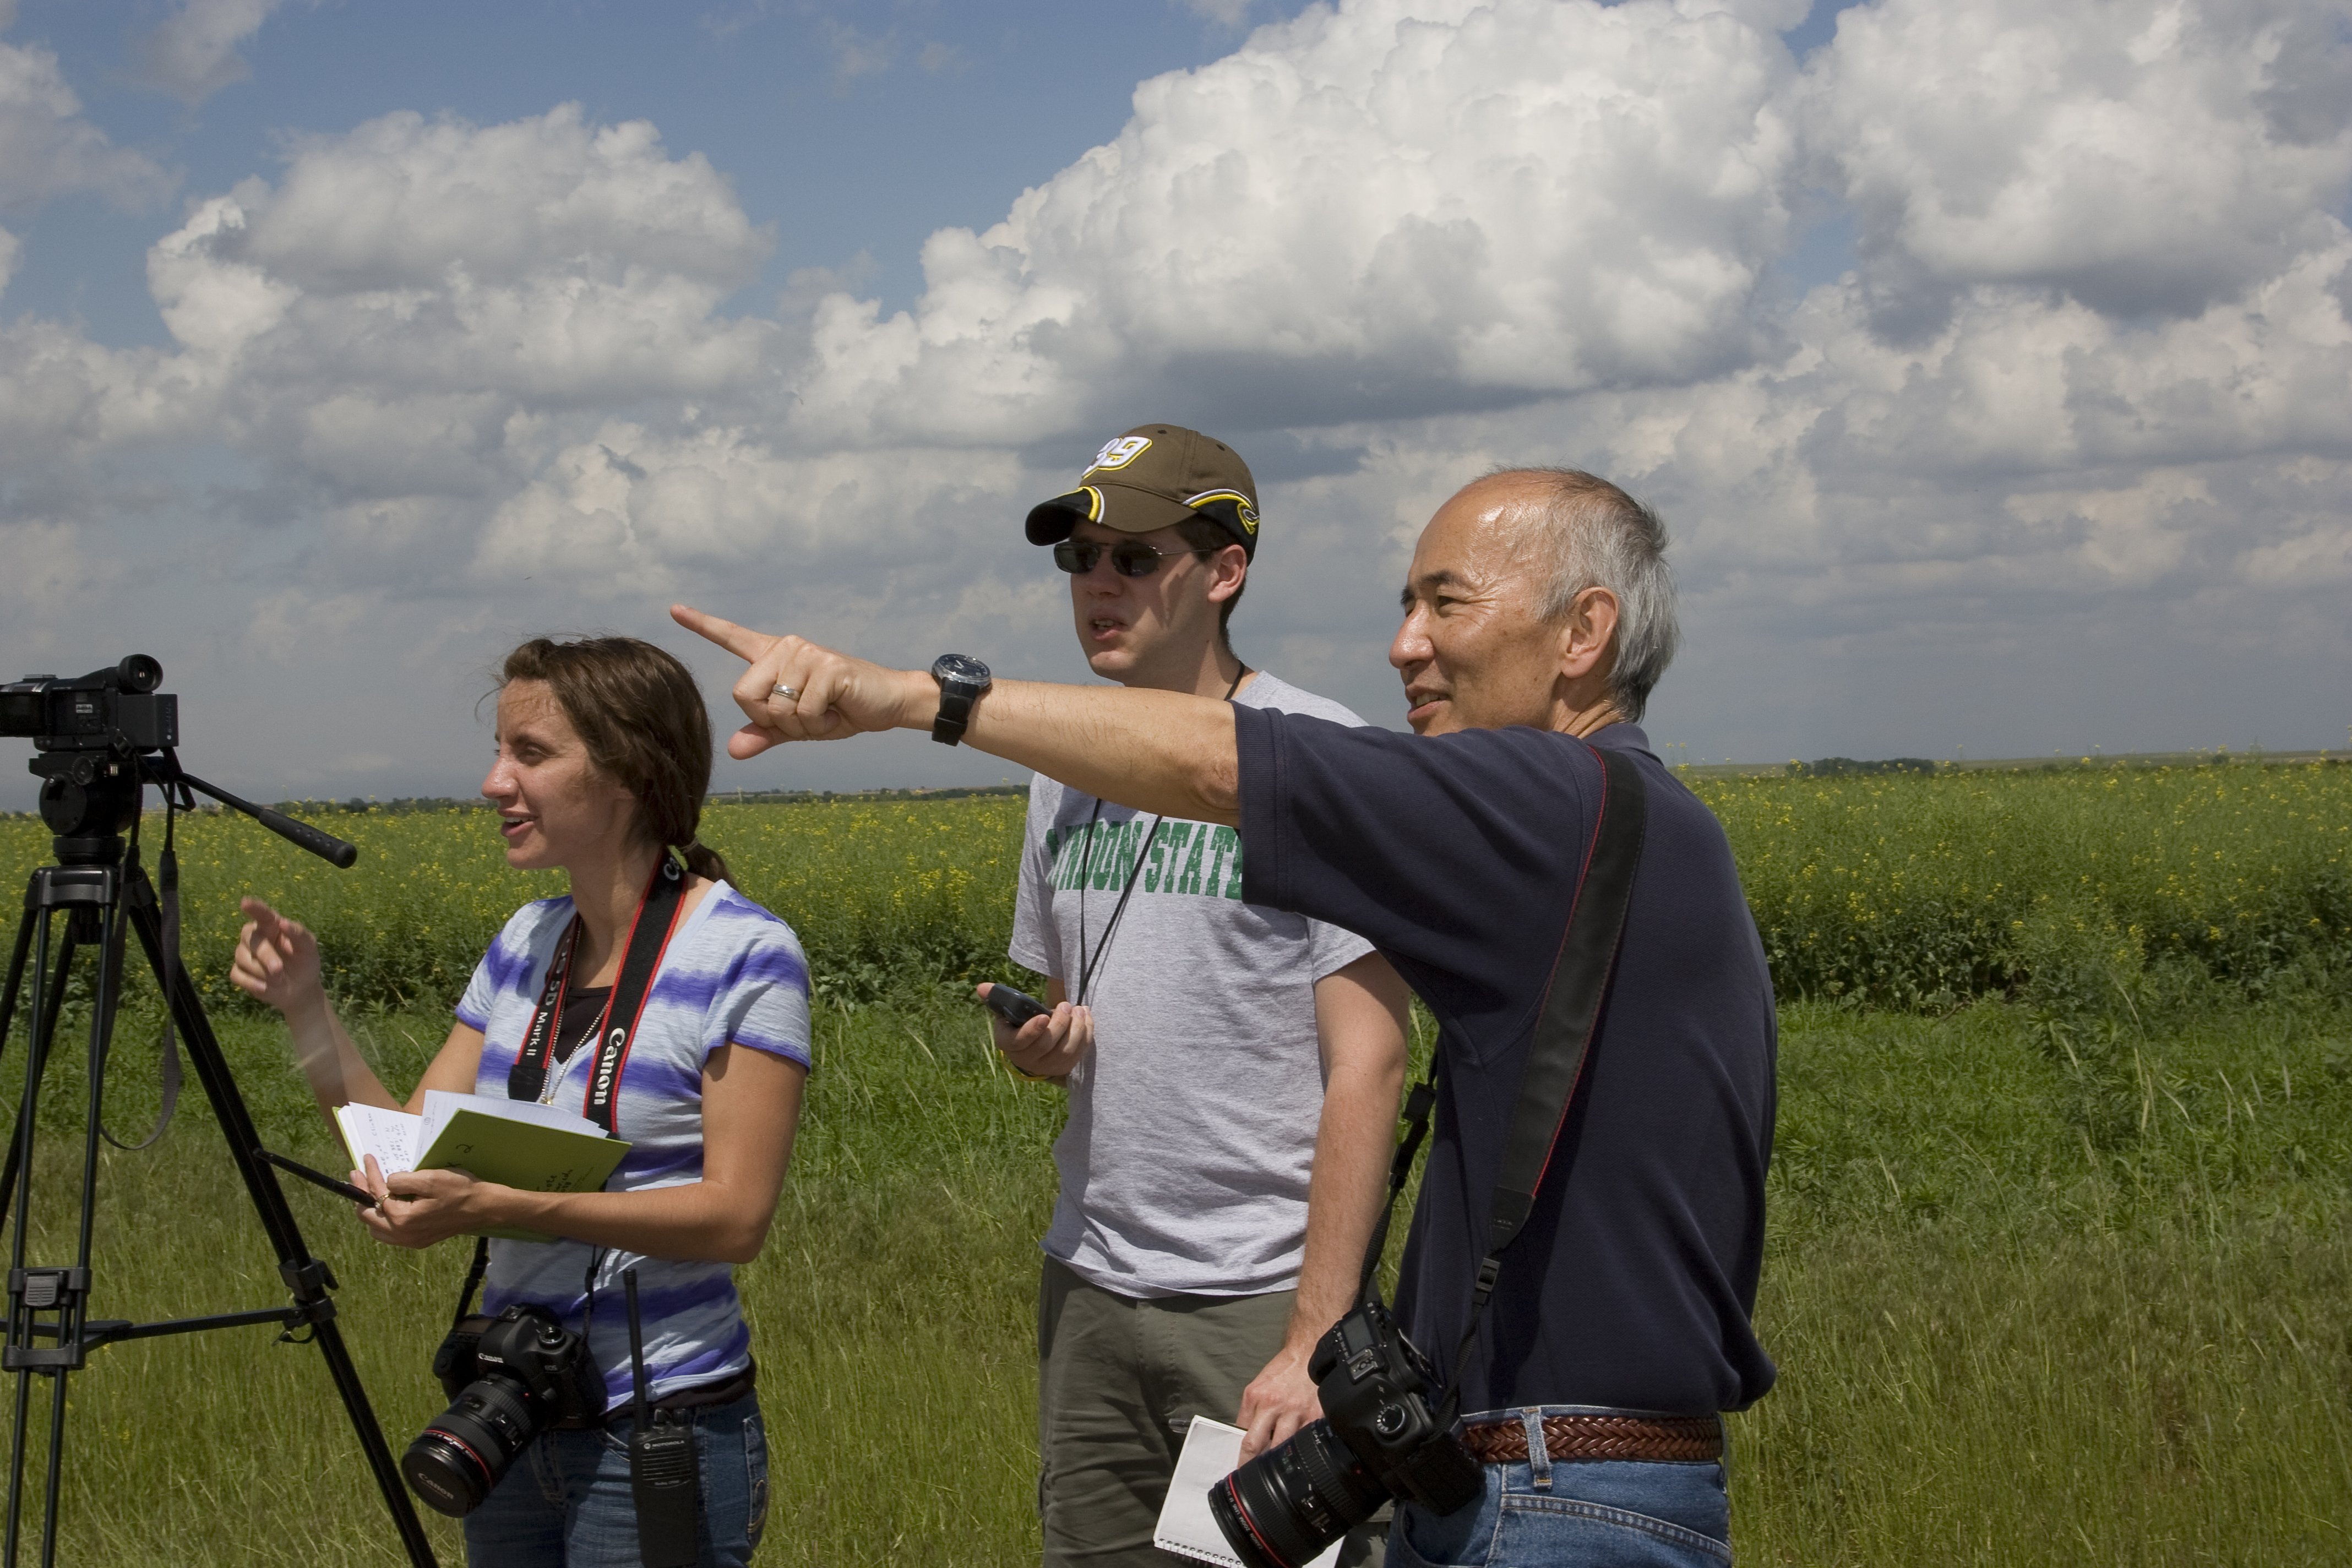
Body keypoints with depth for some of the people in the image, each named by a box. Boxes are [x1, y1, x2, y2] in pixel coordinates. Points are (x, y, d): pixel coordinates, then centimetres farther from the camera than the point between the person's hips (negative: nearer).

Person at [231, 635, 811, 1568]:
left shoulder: (745, 957, -13)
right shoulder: (527, 944, 8)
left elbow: (736, 1215, -18)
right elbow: (411, 1150, 8)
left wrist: (501, 1205, -27)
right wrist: (306, 1009, -4)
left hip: (659, 1432, -6)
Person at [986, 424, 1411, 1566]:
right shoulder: (1068, 772, 12)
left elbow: (1367, 1066, -13)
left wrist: (1313, 1343, -18)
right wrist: (1031, 1042, -3)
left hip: (1266, 1292, -6)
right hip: (1089, 1290, 6)